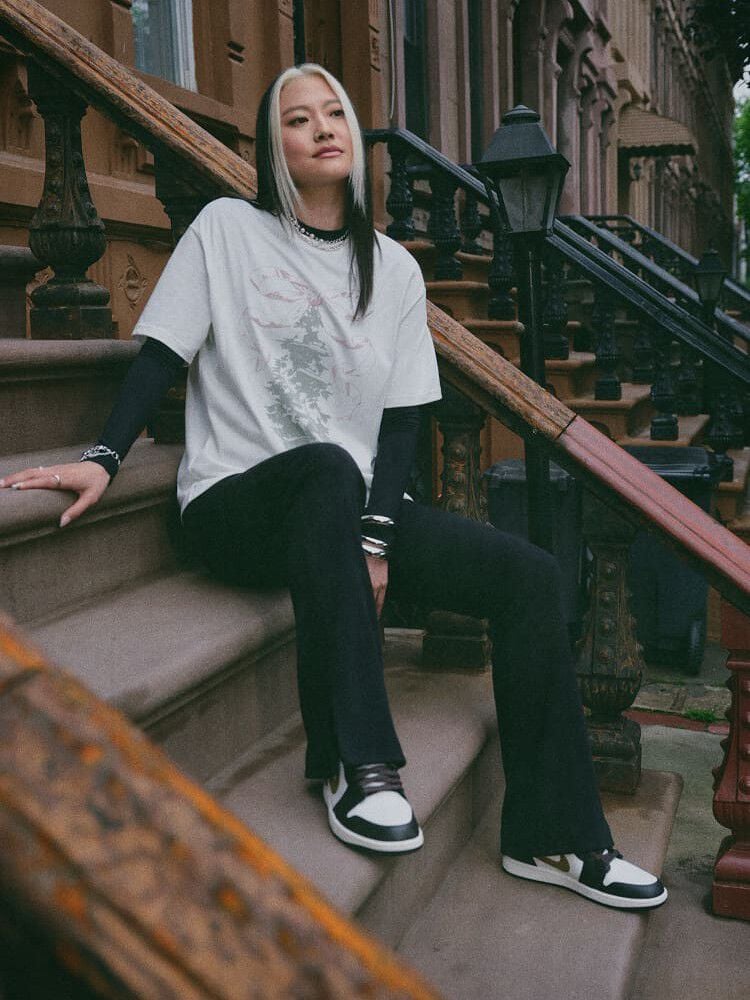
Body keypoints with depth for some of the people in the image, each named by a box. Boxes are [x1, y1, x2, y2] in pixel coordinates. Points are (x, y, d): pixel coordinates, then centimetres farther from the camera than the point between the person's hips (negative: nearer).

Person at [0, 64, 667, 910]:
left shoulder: (394, 269, 10)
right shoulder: (227, 230, 3)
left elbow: (401, 418, 4)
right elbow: (161, 355, -3)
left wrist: (376, 540, -9)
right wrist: (103, 458, -20)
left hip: (356, 502, 4)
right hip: (238, 505, -4)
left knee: (528, 576, -14)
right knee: (328, 470, -39)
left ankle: (551, 837, -4)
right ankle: (356, 764, -30)